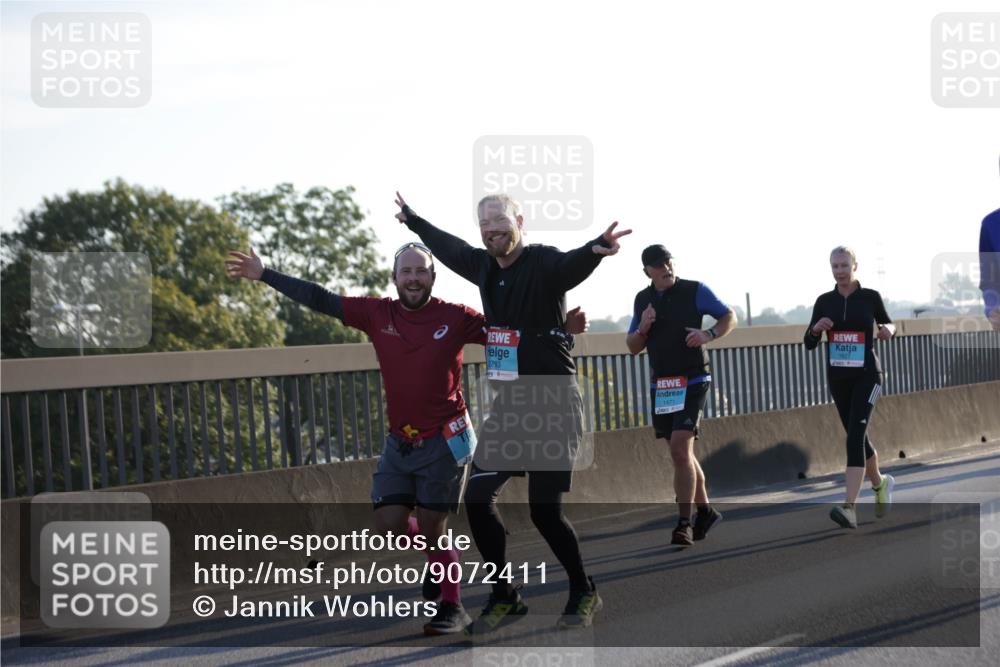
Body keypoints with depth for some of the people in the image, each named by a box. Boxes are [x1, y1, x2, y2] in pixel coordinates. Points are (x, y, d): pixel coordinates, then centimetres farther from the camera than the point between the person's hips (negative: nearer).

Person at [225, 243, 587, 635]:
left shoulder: (455, 318, -8)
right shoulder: (377, 314, 0)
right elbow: (319, 299, 3)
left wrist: (563, 326, -21)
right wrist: (263, 275, 2)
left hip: (444, 442, -4)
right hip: (398, 443, 4)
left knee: (432, 530, -2)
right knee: (389, 527, 0)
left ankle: (453, 608, 18)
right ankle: (438, 557, 32)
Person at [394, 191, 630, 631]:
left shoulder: (545, 264, -14)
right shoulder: (484, 266, 8)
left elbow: (573, 263, -38)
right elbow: (446, 246, 29)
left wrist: (596, 249, -61)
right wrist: (411, 219, 44)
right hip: (506, 405, 7)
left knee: (544, 511, -6)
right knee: (477, 499, 1)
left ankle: (584, 594, 17)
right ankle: (504, 598, 16)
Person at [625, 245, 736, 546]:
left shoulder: (695, 291, -4)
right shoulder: (642, 300, 9)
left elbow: (729, 317, 0)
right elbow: (633, 347, 13)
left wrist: (708, 334, -19)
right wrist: (642, 328, -8)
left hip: (692, 382, -6)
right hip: (660, 385, 6)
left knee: (680, 449, -17)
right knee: (681, 452, 13)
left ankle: (684, 523, -16)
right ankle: (705, 510, 29)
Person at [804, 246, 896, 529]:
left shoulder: (870, 297, -3)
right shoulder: (824, 301, 3)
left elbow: (888, 324, 13)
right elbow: (809, 344, 3)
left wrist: (889, 329, -11)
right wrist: (816, 328, -18)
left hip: (866, 375, -4)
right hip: (838, 377, 4)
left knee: (855, 436, -19)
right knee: (858, 437, 16)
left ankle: (849, 508, -27)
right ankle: (880, 483, 44)